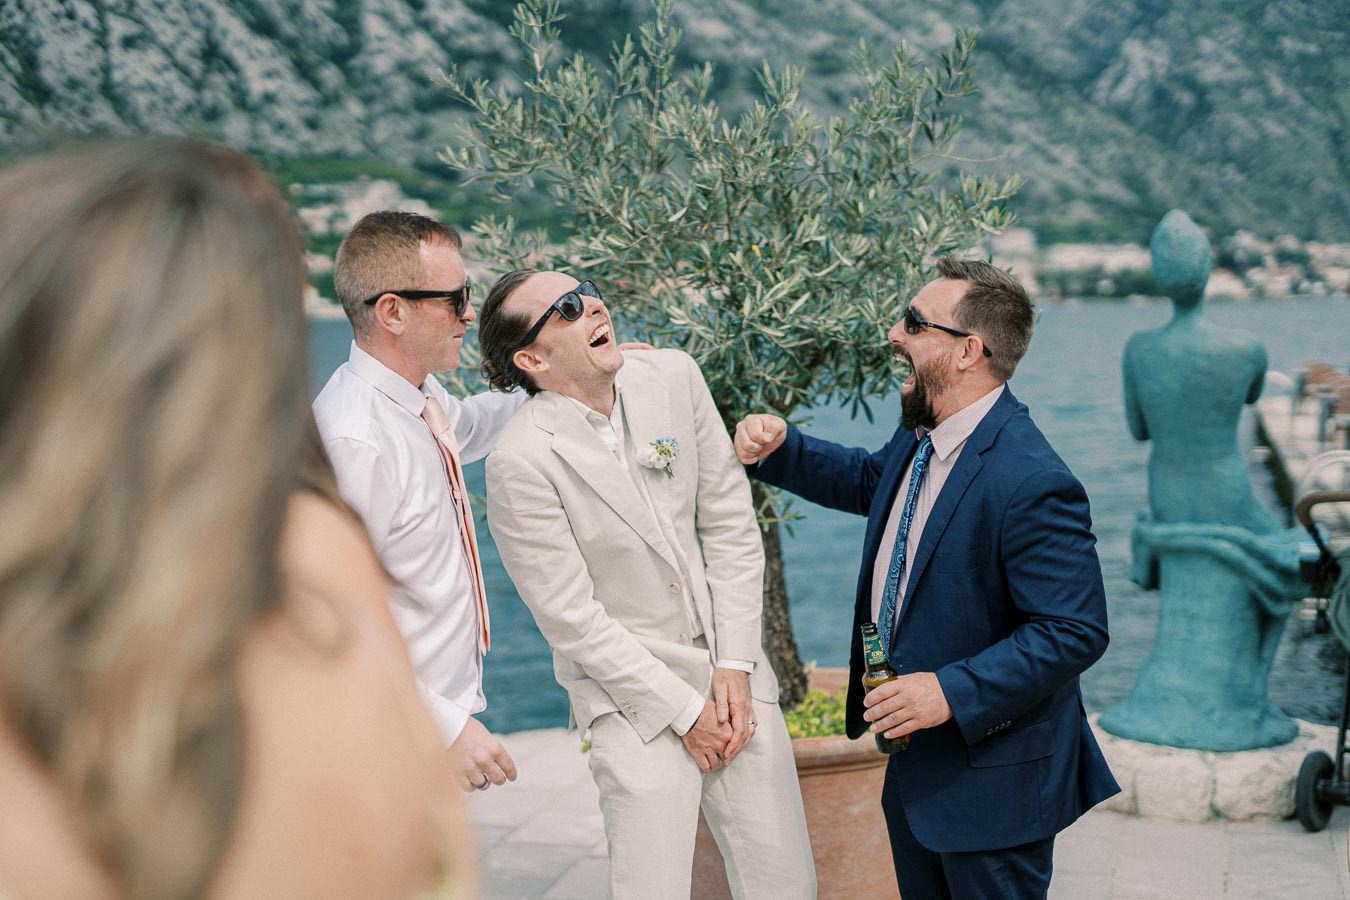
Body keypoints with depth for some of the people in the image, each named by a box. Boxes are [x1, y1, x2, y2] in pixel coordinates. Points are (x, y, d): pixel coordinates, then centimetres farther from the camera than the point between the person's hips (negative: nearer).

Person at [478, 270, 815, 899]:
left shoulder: (673, 376, -2)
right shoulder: (521, 462, -18)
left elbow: (730, 525, 2)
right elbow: (573, 622, -14)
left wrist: (735, 664, -3)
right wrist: (684, 710, -10)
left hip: (730, 668, 5)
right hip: (632, 692, -5)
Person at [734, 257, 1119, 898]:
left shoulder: (1032, 484, -28)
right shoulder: (920, 436, 3)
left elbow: (1075, 632, -26)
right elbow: (868, 481, 25)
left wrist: (953, 691, -29)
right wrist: (778, 449, 9)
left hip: (992, 782, -9)